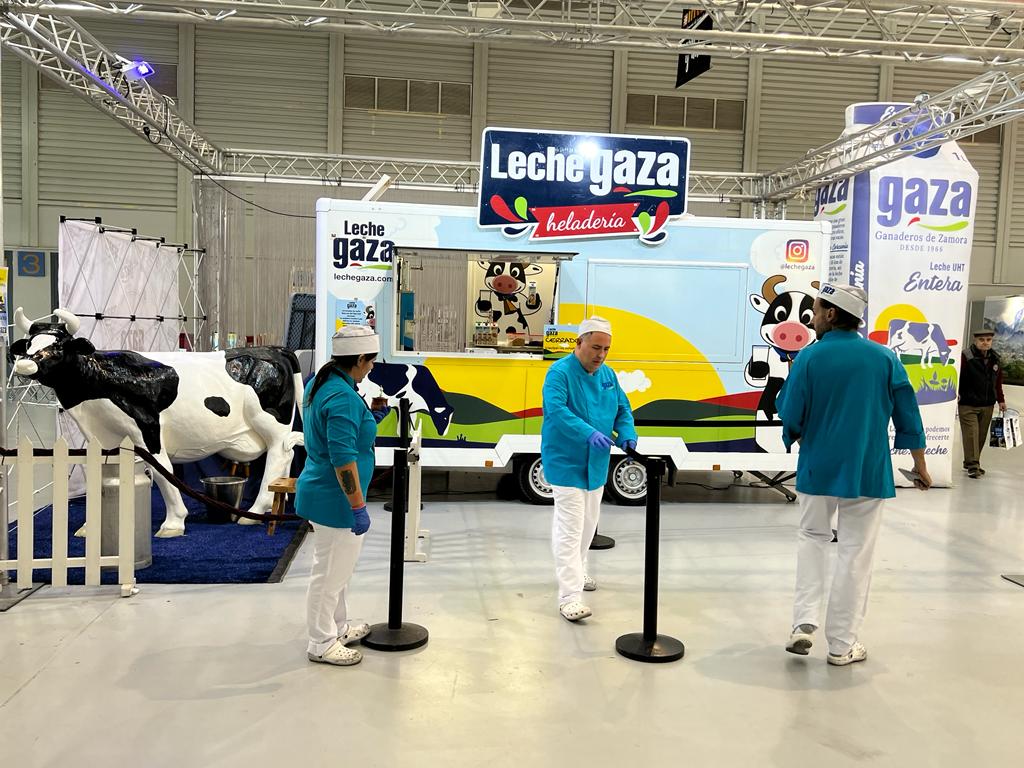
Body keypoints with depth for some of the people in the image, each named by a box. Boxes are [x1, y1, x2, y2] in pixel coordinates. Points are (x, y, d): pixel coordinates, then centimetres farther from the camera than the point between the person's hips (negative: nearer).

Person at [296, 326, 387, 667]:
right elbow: (343, 458, -27)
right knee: (330, 574, 5)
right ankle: (322, 644, 20)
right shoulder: (343, 397, -25)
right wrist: (358, 507, -23)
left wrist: (366, 421, 15)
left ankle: (338, 628, 38)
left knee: (337, 569, 23)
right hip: (334, 499, -10)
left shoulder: (319, 383, 6)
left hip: (321, 493, 10)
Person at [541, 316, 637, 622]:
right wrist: (589, 433, -41)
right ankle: (569, 597, -10)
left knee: (588, 523, 20)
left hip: (595, 463, 8)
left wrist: (627, 434, -10)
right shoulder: (560, 373, -16)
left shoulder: (608, 375, 8)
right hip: (566, 463, -8)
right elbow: (556, 410, -29)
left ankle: (575, 573, 40)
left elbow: (623, 409, 11)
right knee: (570, 529, -10)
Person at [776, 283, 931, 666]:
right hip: (868, 471, 1)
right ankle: (842, 644, 16)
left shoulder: (809, 357, -10)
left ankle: (804, 622, 7)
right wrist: (920, 465, 11)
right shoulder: (884, 357, -3)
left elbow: (790, 418, -9)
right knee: (856, 552, 9)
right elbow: (908, 418, 0)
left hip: (818, 469, 0)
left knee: (812, 538, 19)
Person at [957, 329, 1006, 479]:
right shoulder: (966, 357, -11)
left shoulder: (995, 359, 8)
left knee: (981, 435, 10)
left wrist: (1001, 400, 17)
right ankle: (972, 466, -4)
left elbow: (998, 382, 16)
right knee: (971, 434, -8)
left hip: (987, 405, 6)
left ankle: (971, 462, 22)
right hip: (968, 405, -6)